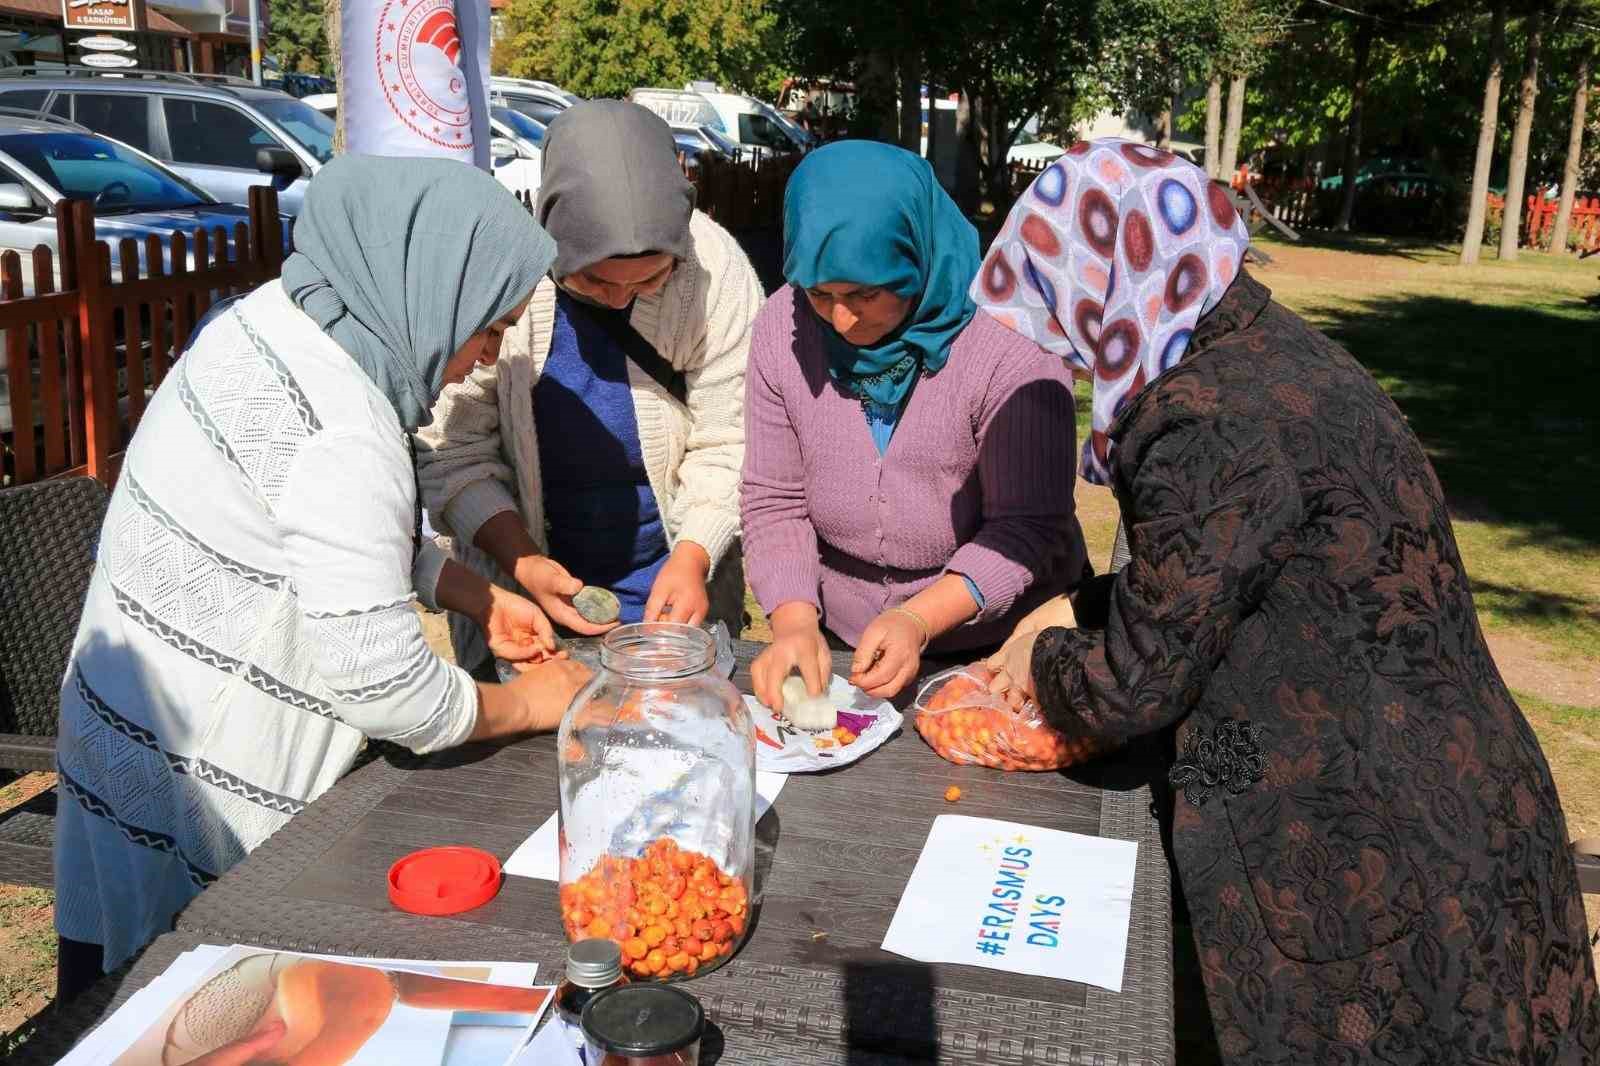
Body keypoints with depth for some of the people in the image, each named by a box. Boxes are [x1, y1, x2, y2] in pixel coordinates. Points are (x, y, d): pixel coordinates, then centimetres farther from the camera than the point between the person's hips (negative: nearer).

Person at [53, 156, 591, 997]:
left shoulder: (275, 319, -1)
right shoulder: (339, 435, -29)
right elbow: (380, 682, -24)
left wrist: (475, 598, 10)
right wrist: (526, 705, -7)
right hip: (204, 790, -9)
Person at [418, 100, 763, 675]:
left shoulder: (716, 269, -17)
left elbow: (728, 443, -11)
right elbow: (453, 450, -14)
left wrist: (693, 557, -24)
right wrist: (522, 561, -25)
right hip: (519, 584, 0)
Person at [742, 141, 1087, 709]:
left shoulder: (1007, 340, -18)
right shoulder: (784, 326, -6)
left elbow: (1028, 528, -15)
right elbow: (773, 503, -1)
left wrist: (920, 619, -28)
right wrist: (795, 621, -17)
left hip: (993, 634, -4)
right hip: (837, 637, 4)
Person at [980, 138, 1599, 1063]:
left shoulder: (1218, 424, -25)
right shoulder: (1275, 354, 5)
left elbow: (1133, 687, -17)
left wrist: (1044, 662, 2)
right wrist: (1073, 614, 12)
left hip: (1378, 874, -9)